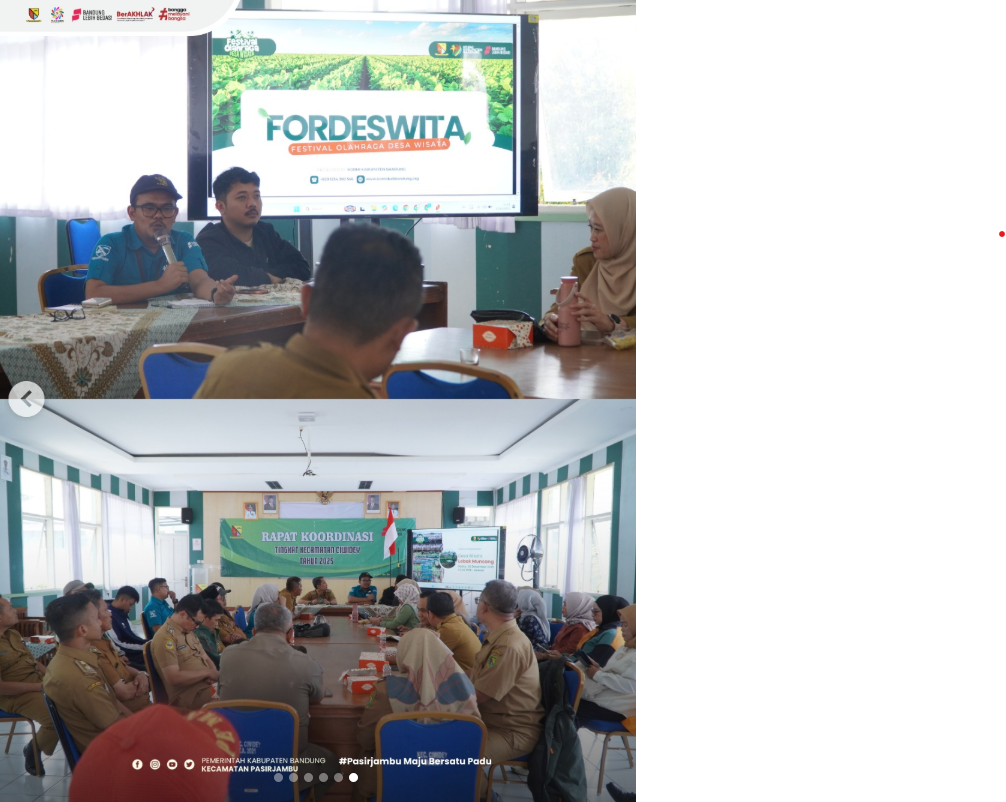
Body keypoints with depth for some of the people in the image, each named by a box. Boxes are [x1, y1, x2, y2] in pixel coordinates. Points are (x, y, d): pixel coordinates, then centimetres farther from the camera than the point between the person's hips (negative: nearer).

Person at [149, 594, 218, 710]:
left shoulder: (189, 632, 17)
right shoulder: (165, 637, -12)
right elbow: (174, 678, -20)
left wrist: (213, 673, -3)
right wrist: (207, 672, -12)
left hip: (208, 686, 9)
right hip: (189, 697, -9)